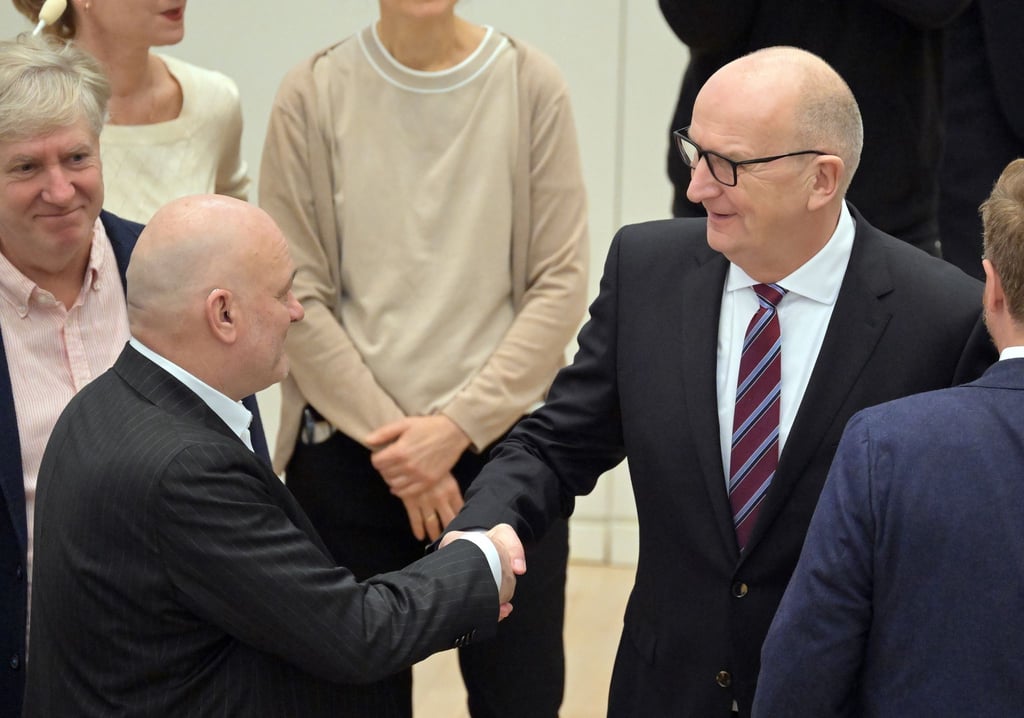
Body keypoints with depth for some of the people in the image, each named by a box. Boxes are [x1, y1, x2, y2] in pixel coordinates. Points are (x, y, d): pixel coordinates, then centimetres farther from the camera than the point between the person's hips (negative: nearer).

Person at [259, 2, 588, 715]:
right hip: (348, 453, 0)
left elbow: (561, 284, -3)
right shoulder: (314, 94, -3)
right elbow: (297, 297, -3)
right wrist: (387, 438, -8)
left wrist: (459, 426, -10)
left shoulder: (532, 86, -2)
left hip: (502, 443, 0)